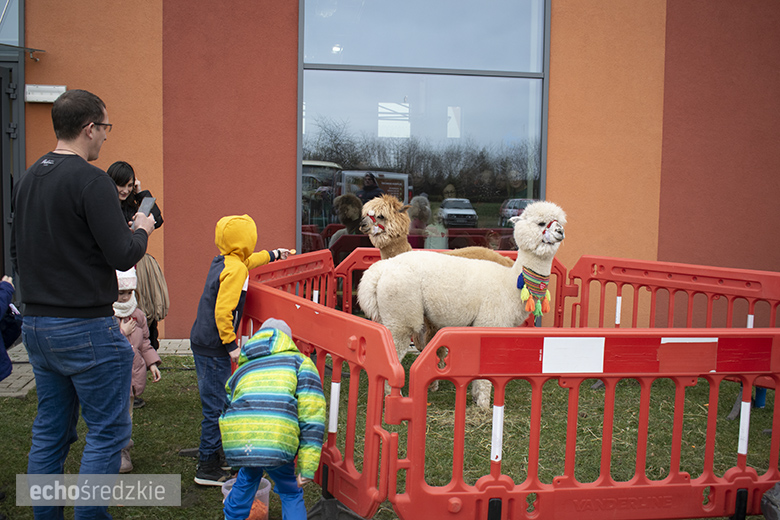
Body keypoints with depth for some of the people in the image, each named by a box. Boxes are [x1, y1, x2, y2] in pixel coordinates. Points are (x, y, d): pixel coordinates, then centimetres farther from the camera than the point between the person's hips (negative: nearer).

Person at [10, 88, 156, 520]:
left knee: (49, 431, 17)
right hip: (85, 328, -8)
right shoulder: (91, 181, -16)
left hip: (35, 324, 9)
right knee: (106, 431, 2)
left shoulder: (29, 178, 10)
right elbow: (123, 256, -18)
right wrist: (141, 230, 0)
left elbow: (16, 252, 18)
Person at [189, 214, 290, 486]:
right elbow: (223, 312, -25)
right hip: (213, 349, -10)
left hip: (202, 343, 10)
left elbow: (248, 262, 34)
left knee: (217, 403, 19)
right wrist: (231, 344, -19)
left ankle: (216, 455, 31)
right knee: (216, 407, -3)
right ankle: (207, 468, 5)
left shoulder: (223, 261, 10)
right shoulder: (235, 270, -19)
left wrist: (272, 255, 45)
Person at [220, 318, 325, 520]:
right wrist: (307, 467, 4)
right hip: (276, 446, -4)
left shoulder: (241, 370, 34)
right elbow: (311, 413, 6)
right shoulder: (299, 361, 20)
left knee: (248, 476, 36)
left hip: (234, 445, 4)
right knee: (290, 493, 22)